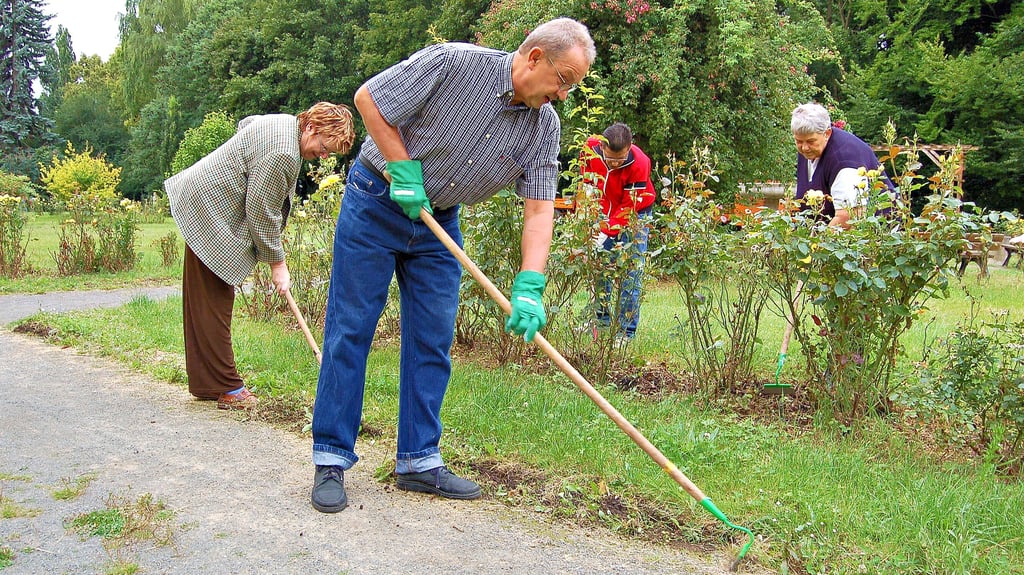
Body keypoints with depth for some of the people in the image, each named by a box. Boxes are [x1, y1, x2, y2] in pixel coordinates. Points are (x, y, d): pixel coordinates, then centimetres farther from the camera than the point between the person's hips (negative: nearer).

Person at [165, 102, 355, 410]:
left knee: (202, 301, 13)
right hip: (210, 212, -11)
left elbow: (245, 123, 27)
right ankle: (227, 388, -2)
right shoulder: (282, 155, -27)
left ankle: (204, 383, 21)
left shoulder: (284, 122, 5)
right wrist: (277, 263, -10)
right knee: (214, 303, -7)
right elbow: (262, 214, -21)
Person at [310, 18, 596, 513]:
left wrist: (530, 286, -21)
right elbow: (368, 98, -15)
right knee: (350, 329, -3)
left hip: (438, 224, 5)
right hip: (376, 202, -5)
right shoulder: (453, 64, -21)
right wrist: (404, 169, -18)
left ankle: (418, 461, 15)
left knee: (433, 342, 4)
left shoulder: (544, 126, -6)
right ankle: (330, 459, 6)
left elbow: (539, 208, -10)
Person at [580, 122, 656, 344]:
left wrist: (607, 232, -33)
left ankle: (626, 330, -3)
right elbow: (586, 184, -1)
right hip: (604, 211, 4)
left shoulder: (640, 163, -30)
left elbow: (630, 207, -26)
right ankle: (601, 317, 23)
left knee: (632, 270, -7)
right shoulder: (591, 149, -21)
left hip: (634, 214, -4)